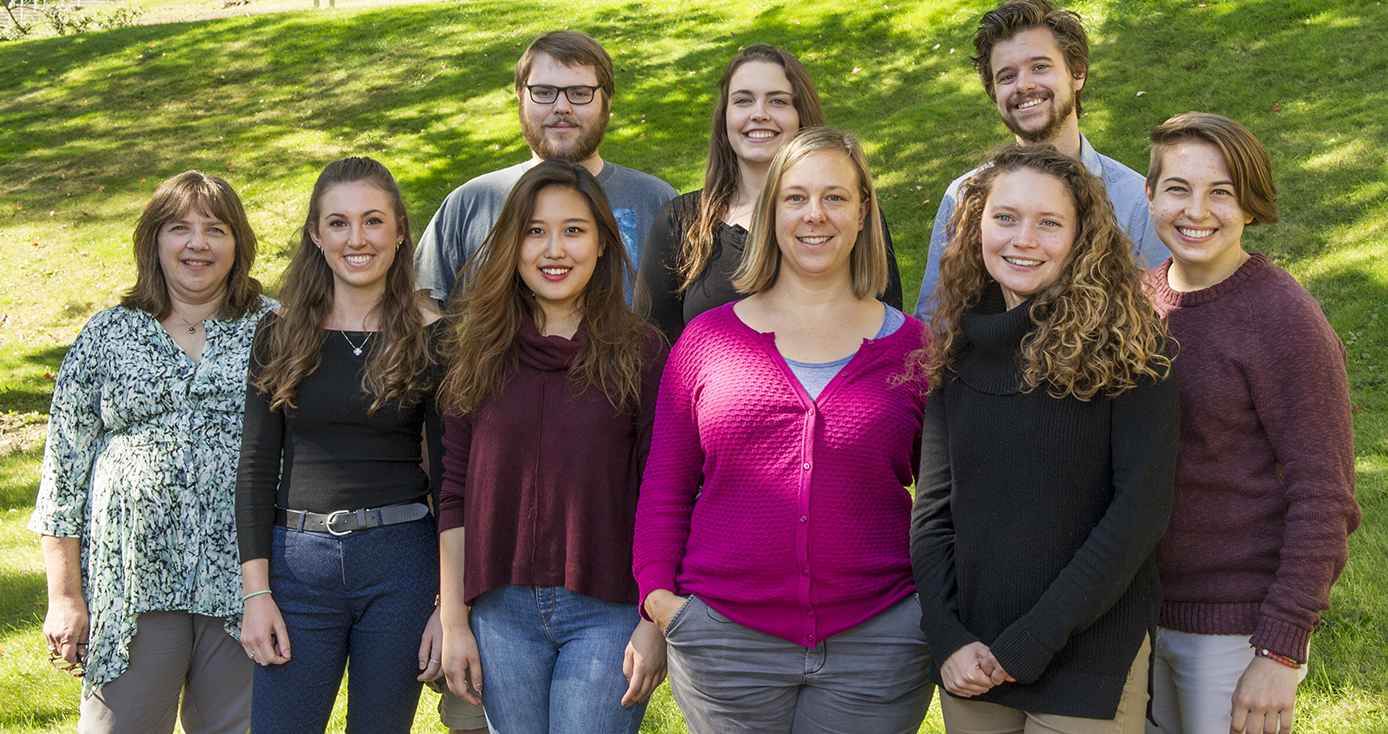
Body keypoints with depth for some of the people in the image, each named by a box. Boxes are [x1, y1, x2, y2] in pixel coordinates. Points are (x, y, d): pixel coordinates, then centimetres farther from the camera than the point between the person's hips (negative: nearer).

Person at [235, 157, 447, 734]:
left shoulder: (432, 336, 0)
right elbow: (256, 469, 5)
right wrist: (257, 592, -3)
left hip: (402, 561, -1)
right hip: (299, 560, 1)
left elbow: (450, 475, 0)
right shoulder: (281, 335, 5)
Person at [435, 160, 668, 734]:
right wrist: (453, 621, 4)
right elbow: (455, 493, 6)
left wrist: (654, 623, -7)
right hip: (503, 612, 3)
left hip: (606, 611, -2)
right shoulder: (479, 353, 6)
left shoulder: (639, 353, -2)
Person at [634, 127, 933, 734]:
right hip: (724, 645, 0)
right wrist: (658, 592, -1)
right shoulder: (707, 338, 5)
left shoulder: (911, 347, 5)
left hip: (875, 644, 0)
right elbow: (665, 484, 8)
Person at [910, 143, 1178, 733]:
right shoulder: (956, 347, 5)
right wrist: (948, 638, -7)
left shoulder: (1125, 347, -8)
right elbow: (932, 506, 5)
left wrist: (1032, 641, -14)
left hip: (1087, 663, -4)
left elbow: (1140, 508, -12)